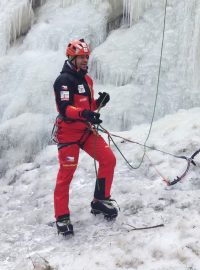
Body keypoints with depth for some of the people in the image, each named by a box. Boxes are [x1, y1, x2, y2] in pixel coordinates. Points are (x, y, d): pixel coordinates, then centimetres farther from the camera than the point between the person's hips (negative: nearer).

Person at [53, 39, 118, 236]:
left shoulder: (86, 79, 14)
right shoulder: (64, 80, -12)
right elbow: (64, 109, -23)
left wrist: (99, 102, -1)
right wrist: (84, 113, -41)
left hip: (86, 130, 8)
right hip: (68, 132, -8)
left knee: (108, 159, -1)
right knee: (66, 173, -7)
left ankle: (100, 201, 13)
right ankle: (62, 217, 2)